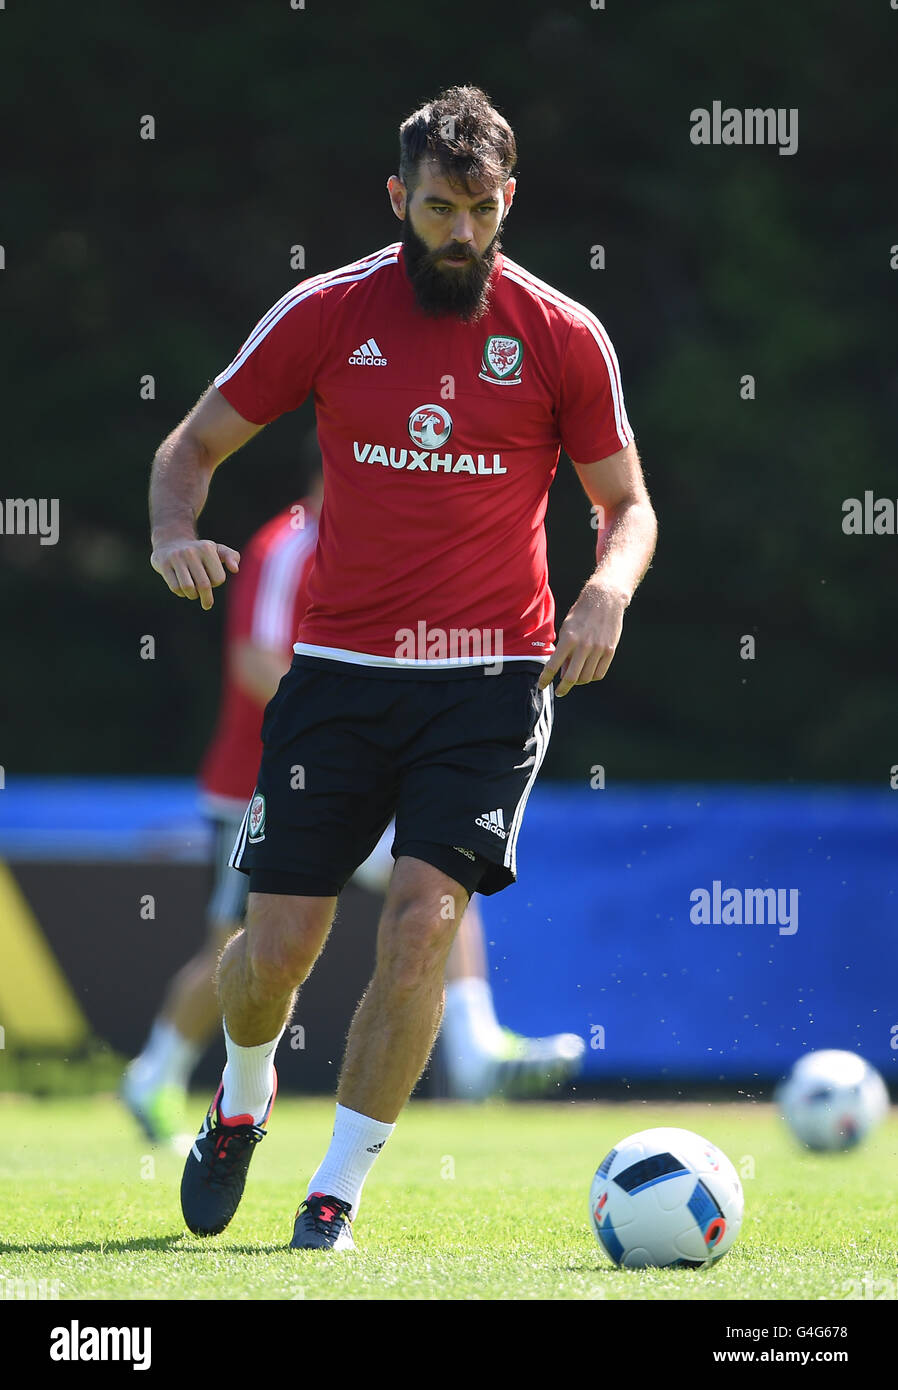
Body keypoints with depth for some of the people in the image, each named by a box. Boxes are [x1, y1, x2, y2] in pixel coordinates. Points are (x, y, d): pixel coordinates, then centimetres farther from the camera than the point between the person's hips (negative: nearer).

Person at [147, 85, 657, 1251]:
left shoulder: (562, 336, 0)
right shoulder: (327, 314, 1)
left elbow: (628, 505, 9)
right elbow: (196, 444, 10)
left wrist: (609, 587, -13)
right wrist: (176, 533, -12)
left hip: (490, 679, -1)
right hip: (338, 671, 1)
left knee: (423, 917, -17)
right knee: (279, 943, -1)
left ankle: (337, 1194, -5)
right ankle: (242, 1102, 34)